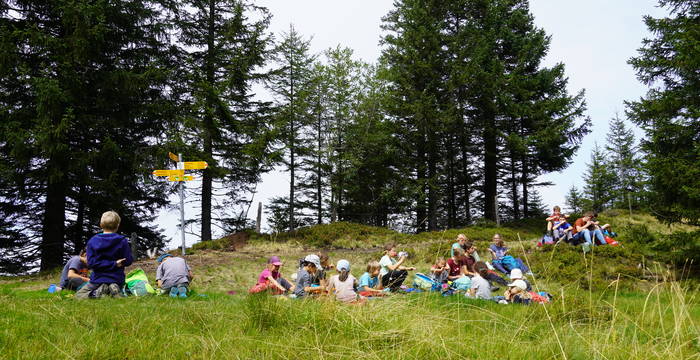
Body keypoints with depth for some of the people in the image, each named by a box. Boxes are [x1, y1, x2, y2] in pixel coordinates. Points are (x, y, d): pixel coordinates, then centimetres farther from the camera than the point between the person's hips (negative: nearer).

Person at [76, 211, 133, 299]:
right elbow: (128, 261, -7)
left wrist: (114, 264, -13)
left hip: (98, 279, -1)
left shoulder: (92, 241, -4)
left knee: (78, 295, 16)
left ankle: (97, 293, -12)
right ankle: (114, 289, -7)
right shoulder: (123, 241, -7)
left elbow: (91, 263, -12)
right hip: (117, 280, 1)